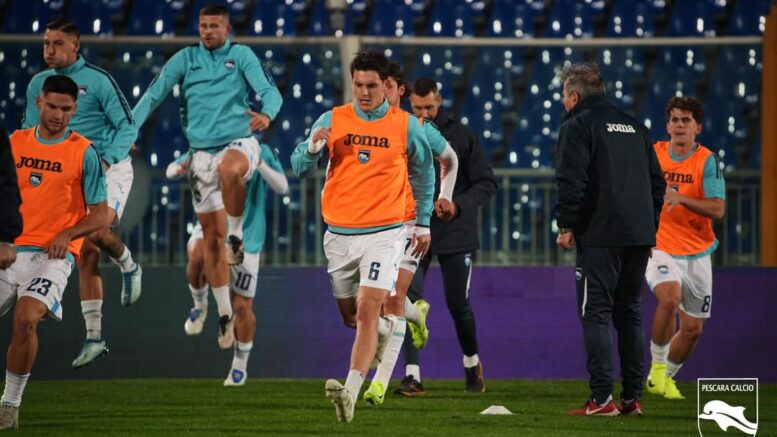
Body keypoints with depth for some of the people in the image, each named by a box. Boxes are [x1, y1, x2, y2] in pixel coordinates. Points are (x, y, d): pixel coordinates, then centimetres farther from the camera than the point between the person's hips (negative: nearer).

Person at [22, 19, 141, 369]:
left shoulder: (97, 80, -10)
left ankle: (128, 266, 6)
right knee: (85, 254, 2)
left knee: (97, 231, -28)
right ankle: (93, 337, 6)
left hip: (109, 168, -5)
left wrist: (106, 159, -25)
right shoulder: (38, 83, 7)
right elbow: (29, 131, 14)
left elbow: (127, 125, -11)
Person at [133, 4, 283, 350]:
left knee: (229, 168, -41)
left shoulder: (241, 56, 2)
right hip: (202, 150, 3)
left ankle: (236, 234, -19)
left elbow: (269, 90, -9)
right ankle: (224, 314, 13)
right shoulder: (185, 59, 8)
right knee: (211, 234, 4)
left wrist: (267, 114, -32)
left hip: (239, 142, -3)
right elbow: (154, 94, 2)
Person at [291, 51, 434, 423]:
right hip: (339, 234, 3)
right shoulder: (332, 120, 3)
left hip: (384, 233, -3)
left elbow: (423, 173, 15)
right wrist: (313, 147, -16)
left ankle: (351, 393, -26)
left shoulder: (406, 125, 0)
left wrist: (423, 223, 16)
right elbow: (299, 169, 6)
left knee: (368, 311, -17)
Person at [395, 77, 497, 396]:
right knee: (409, 301, -13)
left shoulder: (462, 136, -1)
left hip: (456, 235, -1)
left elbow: (486, 183, -1)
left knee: (458, 304, 7)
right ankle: (412, 376, -13)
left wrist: (458, 206, -17)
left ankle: (472, 363, 32)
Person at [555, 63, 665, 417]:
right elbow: (656, 180, 20)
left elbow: (571, 181, -13)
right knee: (629, 313, 12)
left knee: (595, 313, -5)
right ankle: (633, 398, 10)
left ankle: (601, 399, -11)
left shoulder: (577, 126, -3)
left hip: (600, 237, -7)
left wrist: (565, 226, -7)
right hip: (640, 236, 7)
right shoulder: (634, 126, 20)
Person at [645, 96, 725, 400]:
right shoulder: (652, 154, -1)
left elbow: (718, 210, -18)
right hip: (658, 248, -1)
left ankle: (665, 377, 31)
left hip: (697, 254, 1)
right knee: (669, 298, -31)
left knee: (692, 329, 6)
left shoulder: (707, 161, -8)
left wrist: (680, 198, -29)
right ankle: (657, 366, -13)